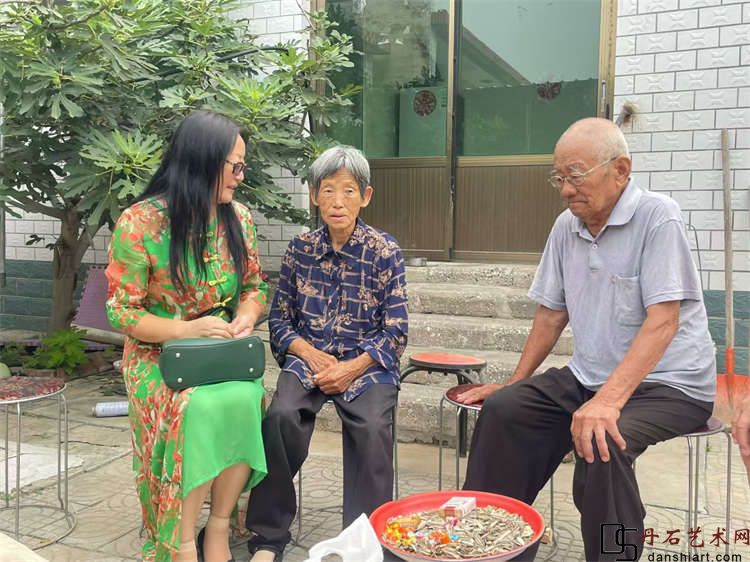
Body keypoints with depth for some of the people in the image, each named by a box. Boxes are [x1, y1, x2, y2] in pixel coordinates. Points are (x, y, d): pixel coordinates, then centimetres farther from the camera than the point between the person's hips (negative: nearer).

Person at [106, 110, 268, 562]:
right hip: (158, 354, -3)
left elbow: (254, 286, 12)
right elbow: (122, 311, -9)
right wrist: (186, 329, -23)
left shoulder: (238, 218, 3)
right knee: (201, 406, -33)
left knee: (244, 398, -29)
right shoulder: (140, 222, -11)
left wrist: (246, 316, -11)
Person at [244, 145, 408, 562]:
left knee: (371, 426, -30)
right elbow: (280, 317, 8)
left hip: (367, 363, -2)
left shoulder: (384, 251, -3)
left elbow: (395, 329, -3)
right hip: (307, 358, 2)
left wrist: (354, 367, -16)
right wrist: (309, 354, -9)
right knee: (281, 417, -26)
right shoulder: (300, 249, 4)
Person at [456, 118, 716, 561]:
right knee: (503, 410, -7)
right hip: (588, 377, 7)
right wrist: (514, 383, 13)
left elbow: (663, 320, -23)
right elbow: (552, 313, 13)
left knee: (599, 441, -32)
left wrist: (608, 400, -32)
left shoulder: (658, 217, -15)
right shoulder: (567, 226, 6)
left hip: (670, 385, -7)